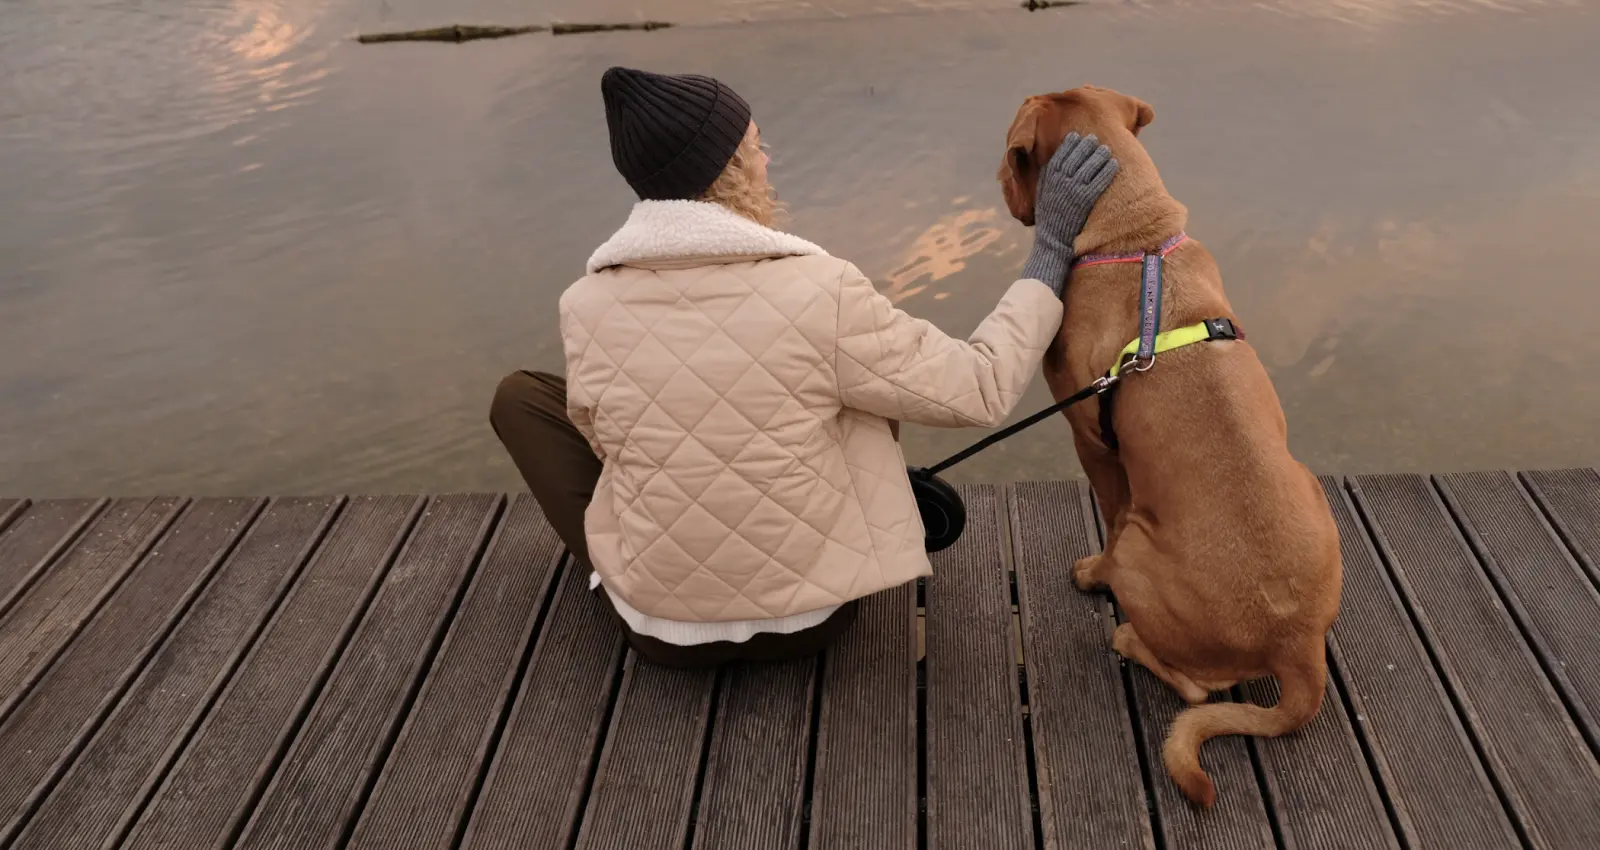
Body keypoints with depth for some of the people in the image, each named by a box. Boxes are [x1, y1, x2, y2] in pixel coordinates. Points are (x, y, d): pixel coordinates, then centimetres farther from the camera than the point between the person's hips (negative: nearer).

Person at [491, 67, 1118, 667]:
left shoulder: (585, 306, -13)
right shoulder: (821, 293, -21)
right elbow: (980, 393, -12)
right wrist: (1053, 246, -4)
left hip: (661, 630, 1)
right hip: (813, 616, 0)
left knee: (521, 395, 16)